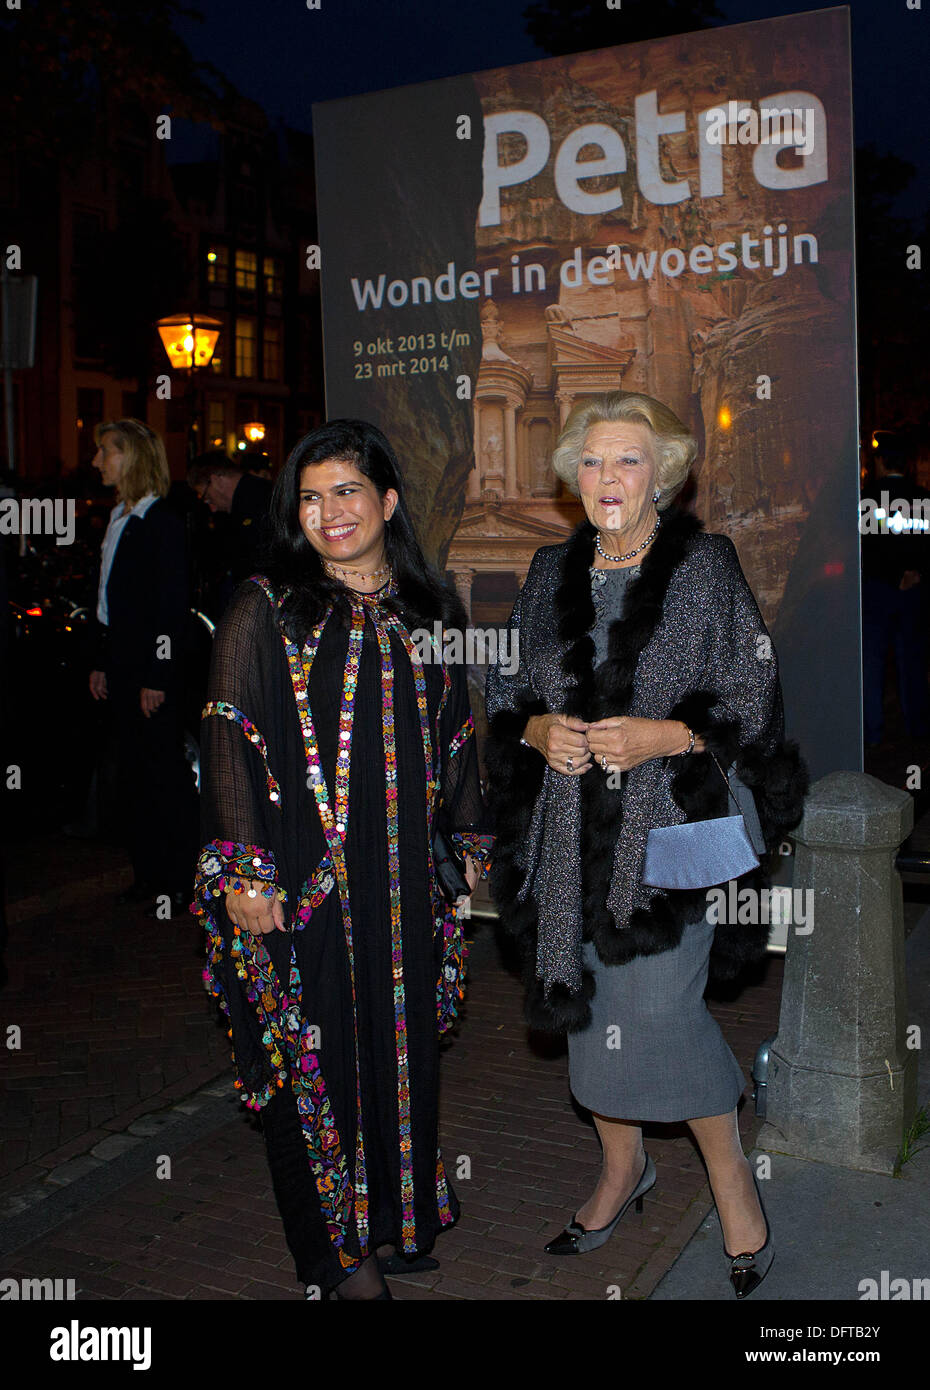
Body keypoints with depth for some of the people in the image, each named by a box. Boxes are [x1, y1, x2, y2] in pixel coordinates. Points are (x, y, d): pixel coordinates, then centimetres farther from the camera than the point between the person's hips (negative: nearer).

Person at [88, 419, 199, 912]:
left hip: (154, 667, -9)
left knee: (164, 773, 0)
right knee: (132, 773, 14)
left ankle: (178, 883, 11)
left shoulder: (161, 523, -14)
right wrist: (100, 663, 14)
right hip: (121, 664, 9)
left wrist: (156, 677, -19)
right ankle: (149, 875, 24)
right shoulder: (118, 519, 13)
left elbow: (172, 608, -17)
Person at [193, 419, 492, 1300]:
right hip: (299, 873, -4)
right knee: (313, 1052, 4)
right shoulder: (265, 608, -3)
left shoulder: (426, 614, 9)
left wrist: (470, 846, 14)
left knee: (401, 1041, 13)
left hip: (403, 878, 4)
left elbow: (456, 739, 15)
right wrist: (241, 870, -14)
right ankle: (336, 1247, 21)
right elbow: (230, 737, -8)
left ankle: (397, 1219, 32)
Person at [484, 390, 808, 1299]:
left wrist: (661, 735, -18)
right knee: (588, 1000, 13)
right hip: (573, 828, 5)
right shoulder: (551, 573, 8)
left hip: (668, 825, -4)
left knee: (659, 1009, -6)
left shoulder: (705, 567, -4)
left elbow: (754, 702, -5)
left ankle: (729, 1171, 22)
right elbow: (506, 694, 13)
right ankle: (623, 1166, 37)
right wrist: (539, 730, -8)